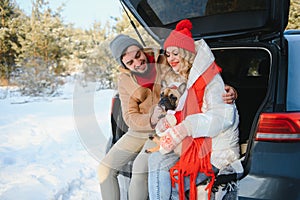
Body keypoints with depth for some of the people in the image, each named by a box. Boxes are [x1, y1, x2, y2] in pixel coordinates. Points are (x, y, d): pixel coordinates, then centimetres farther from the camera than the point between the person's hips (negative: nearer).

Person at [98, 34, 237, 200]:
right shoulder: (124, 81, -3)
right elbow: (130, 118, -6)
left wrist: (228, 90, -26)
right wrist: (153, 119, -26)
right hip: (139, 131, 5)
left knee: (140, 168, -28)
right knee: (105, 168, 0)